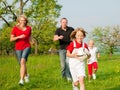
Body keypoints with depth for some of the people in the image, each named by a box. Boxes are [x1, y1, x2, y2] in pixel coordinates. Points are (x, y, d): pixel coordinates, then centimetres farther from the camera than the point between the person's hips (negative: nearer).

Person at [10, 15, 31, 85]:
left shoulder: (29, 28, 3)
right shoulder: (15, 28, -4)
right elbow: (11, 39, -4)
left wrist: (29, 42, 7)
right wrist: (19, 37, -18)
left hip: (26, 47, -1)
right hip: (18, 48, 1)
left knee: (23, 61, -25)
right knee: (22, 64, 10)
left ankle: (21, 80, -29)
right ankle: (26, 75, 43)